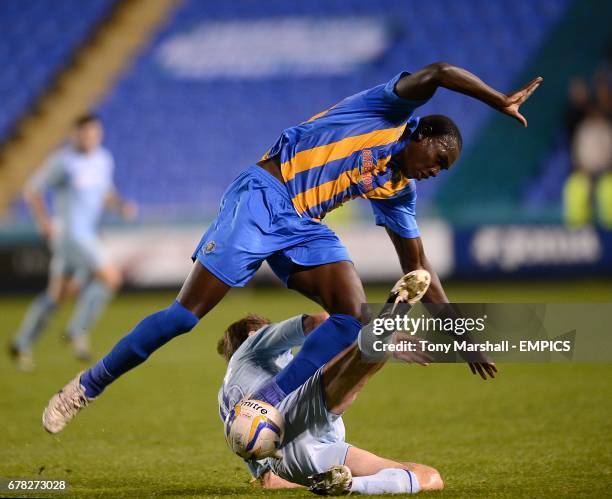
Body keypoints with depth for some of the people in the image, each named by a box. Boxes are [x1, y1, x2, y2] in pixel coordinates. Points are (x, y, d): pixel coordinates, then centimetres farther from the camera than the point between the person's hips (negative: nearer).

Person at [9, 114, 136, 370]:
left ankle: (22, 344, 22)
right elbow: (32, 190, -6)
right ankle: (78, 330, -6)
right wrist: (45, 222, -17)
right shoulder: (62, 161, -12)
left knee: (58, 294, 13)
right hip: (69, 231, -8)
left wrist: (122, 206, 1)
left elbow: (105, 193, 22)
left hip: (85, 234, 8)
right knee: (110, 277, -17)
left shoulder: (104, 160, 9)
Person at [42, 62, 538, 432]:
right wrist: (501, 102, -11)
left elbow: (416, 265, 23)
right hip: (262, 196, -7)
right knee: (186, 313, -11)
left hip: (303, 228, 7)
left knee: (354, 314, -14)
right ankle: (88, 386, 4)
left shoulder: (399, 191, 17)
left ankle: (267, 405, -12)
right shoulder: (390, 110, -1)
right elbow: (437, 73, -18)